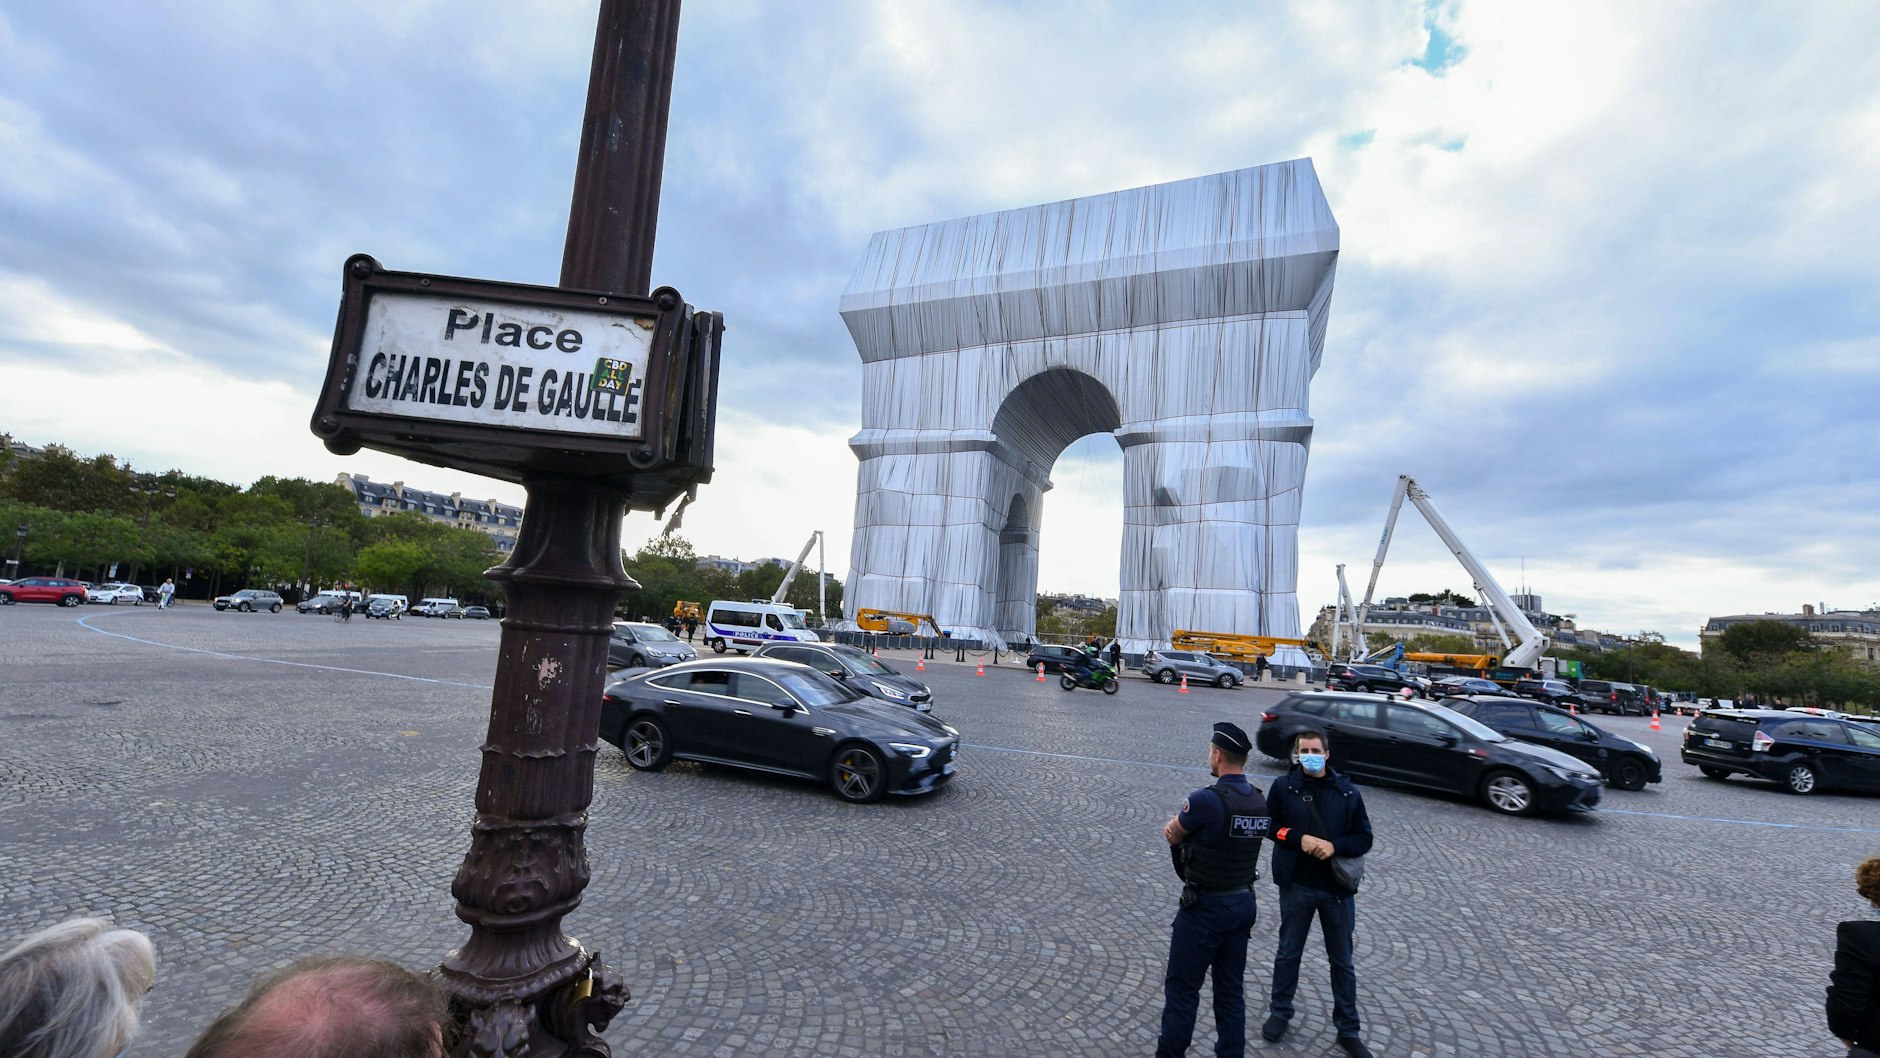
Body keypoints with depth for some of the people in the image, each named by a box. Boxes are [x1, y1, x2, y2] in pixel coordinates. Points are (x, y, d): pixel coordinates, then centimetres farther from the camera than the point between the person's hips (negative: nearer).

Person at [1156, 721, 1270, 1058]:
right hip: (1243, 904, 7)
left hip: (1204, 909, -7)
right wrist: (1185, 832, -6)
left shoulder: (1207, 800, -25)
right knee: (1231, 990, 18)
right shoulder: (1259, 802, 1)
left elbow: (1171, 833, -9)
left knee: (1181, 988, 8)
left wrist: (1176, 831, 9)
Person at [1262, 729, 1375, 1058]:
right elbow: (1268, 825, -3)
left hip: (1338, 888, 1)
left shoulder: (1348, 792, -3)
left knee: (1342, 960, 15)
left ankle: (1348, 1030, 31)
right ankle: (1280, 1013, 33)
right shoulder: (1283, 786, -7)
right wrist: (1298, 838, -18)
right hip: (1296, 885, -1)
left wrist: (1334, 845, -19)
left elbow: (1364, 838, -2)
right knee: (1288, 952, 15)